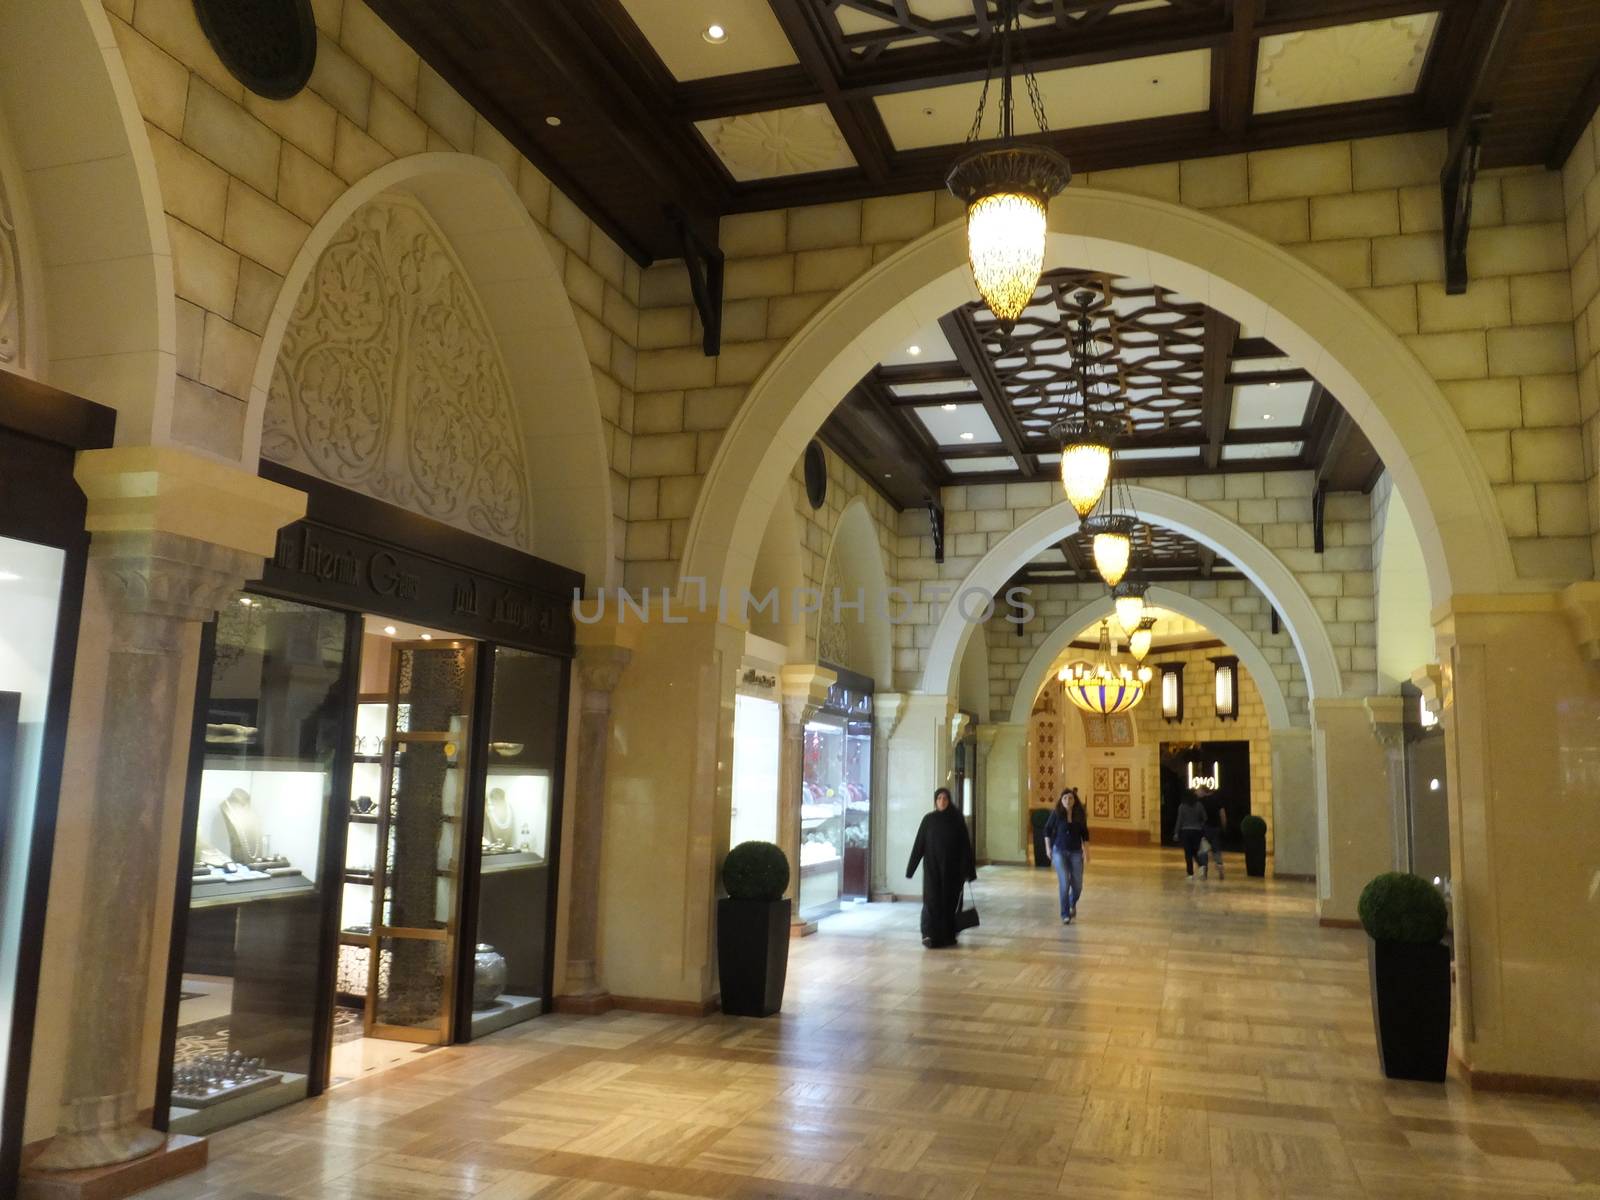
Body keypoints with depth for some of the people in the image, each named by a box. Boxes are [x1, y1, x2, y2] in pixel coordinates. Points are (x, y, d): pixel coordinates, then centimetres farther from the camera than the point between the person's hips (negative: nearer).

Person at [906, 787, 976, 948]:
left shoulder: (957, 819, -1)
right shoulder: (928, 819, 0)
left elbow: (965, 844, -1)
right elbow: (919, 844, 0)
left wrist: (969, 869, -5)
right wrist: (911, 868, -4)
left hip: (952, 867, 1)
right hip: (932, 866, 0)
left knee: (951, 900, 5)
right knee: (932, 899, -11)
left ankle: (949, 935, 19)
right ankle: (930, 935, -15)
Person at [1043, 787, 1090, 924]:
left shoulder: (1080, 814, -3)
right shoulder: (1056, 813, -8)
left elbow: (1084, 833, 7)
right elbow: (1047, 829, 4)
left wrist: (1086, 851, 3)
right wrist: (1048, 847, 0)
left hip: (1076, 852, 2)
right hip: (1059, 851, -2)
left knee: (1077, 885, 3)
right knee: (1064, 883, -13)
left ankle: (1072, 904, 37)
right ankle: (1065, 915, -1)